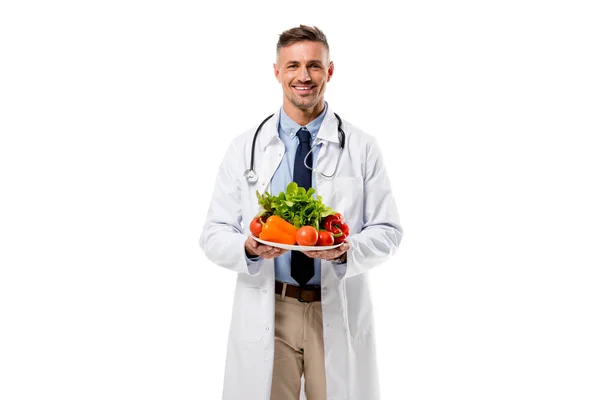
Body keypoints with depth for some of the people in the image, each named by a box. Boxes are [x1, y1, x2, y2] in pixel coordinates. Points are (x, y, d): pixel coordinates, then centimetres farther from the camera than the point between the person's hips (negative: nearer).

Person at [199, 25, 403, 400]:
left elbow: (388, 231, 0)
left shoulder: (362, 147, 0)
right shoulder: (244, 148, 2)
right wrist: (248, 249, -20)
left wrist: (349, 250, -20)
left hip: (340, 313, 0)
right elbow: (214, 234, 2)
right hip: (265, 312, 0)